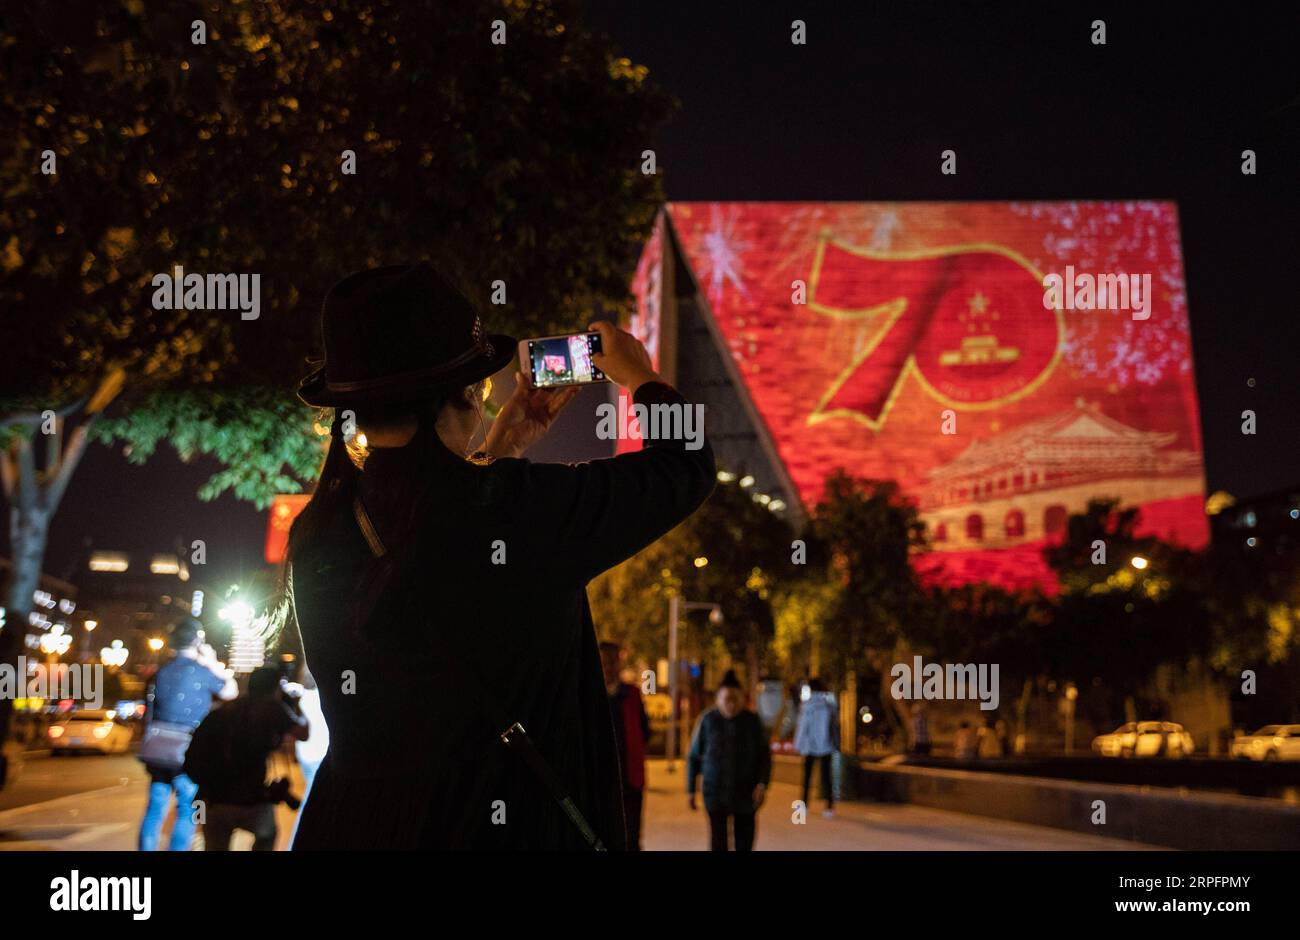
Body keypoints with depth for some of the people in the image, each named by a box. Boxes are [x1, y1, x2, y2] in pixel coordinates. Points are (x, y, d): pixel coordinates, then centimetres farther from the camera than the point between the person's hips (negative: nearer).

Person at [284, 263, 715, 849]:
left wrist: (498, 451, 21)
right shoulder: (524, 509, -21)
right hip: (508, 828, -5)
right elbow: (686, 466, -5)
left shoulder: (317, 536, -5)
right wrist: (641, 379, 13)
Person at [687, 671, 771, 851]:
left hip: (745, 793, 1)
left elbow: (764, 755, 1)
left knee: (744, 840, 8)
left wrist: (762, 784, -13)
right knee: (718, 841, -8)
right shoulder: (708, 720, -4)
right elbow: (694, 757, 4)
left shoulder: (752, 721, -2)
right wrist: (690, 790, 4)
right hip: (715, 791, -1)